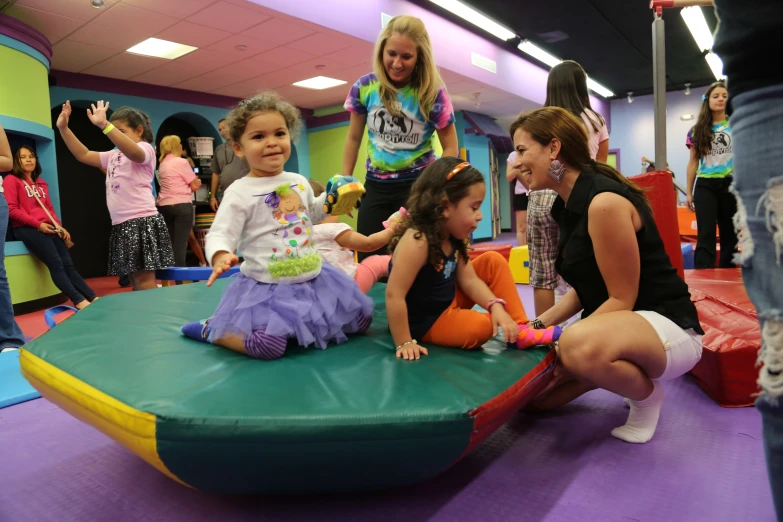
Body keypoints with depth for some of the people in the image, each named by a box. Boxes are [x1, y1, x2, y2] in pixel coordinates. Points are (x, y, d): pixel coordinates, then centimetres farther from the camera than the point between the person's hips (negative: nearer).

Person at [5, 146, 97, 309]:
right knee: (55, 263, -21)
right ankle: (79, 301, -29)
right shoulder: (12, 180, 5)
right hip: (26, 228, -6)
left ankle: (93, 298, -18)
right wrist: (37, 224, -12)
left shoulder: (41, 183, 25)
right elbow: (11, 210, -5)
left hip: (48, 228, 6)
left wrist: (60, 226, 5)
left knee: (68, 264, -8)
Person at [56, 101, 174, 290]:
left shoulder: (145, 149, -4)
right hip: (122, 225, 9)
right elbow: (84, 155, 24)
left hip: (142, 223, -9)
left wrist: (104, 125, -38)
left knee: (144, 281, -11)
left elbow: (134, 152, -28)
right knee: (135, 282, 11)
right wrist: (63, 128, 15)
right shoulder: (113, 156, 23)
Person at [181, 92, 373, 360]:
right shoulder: (240, 192, -12)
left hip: (314, 276, 7)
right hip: (267, 285, -7)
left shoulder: (300, 182, 7)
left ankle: (295, 326, 23)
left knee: (362, 319, 11)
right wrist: (220, 256, -40)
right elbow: (220, 234, -18)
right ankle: (210, 330, 3)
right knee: (268, 347, -28)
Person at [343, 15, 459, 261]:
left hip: (418, 184, -3)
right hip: (376, 185, 3)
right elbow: (354, 138, 7)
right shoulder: (365, 87, -4)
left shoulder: (433, 93, -11)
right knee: (367, 259, 6)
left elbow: (450, 147, -5)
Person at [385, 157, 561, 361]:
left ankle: (519, 331, 2)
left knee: (493, 261, 4)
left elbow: (469, 280, -2)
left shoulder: (452, 237, -4)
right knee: (481, 327, -31)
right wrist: (404, 343, -29)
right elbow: (394, 295, -33)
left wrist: (496, 306, -17)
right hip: (424, 322, -9)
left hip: (450, 301, 9)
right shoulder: (417, 240, -31)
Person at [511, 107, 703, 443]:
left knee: (580, 345, -41)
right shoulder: (568, 206, 5)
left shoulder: (603, 202, -24)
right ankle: (624, 371, 20)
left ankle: (648, 394, -8)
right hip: (617, 324, 9)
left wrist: (562, 343, -21)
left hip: (666, 325, -9)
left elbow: (622, 299, -21)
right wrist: (540, 324, 0)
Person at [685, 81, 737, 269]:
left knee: (730, 234, 7)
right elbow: (693, 162, 10)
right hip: (705, 185, 0)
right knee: (705, 235, -8)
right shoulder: (698, 130, 9)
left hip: (731, 184, 0)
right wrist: (688, 192, 7)